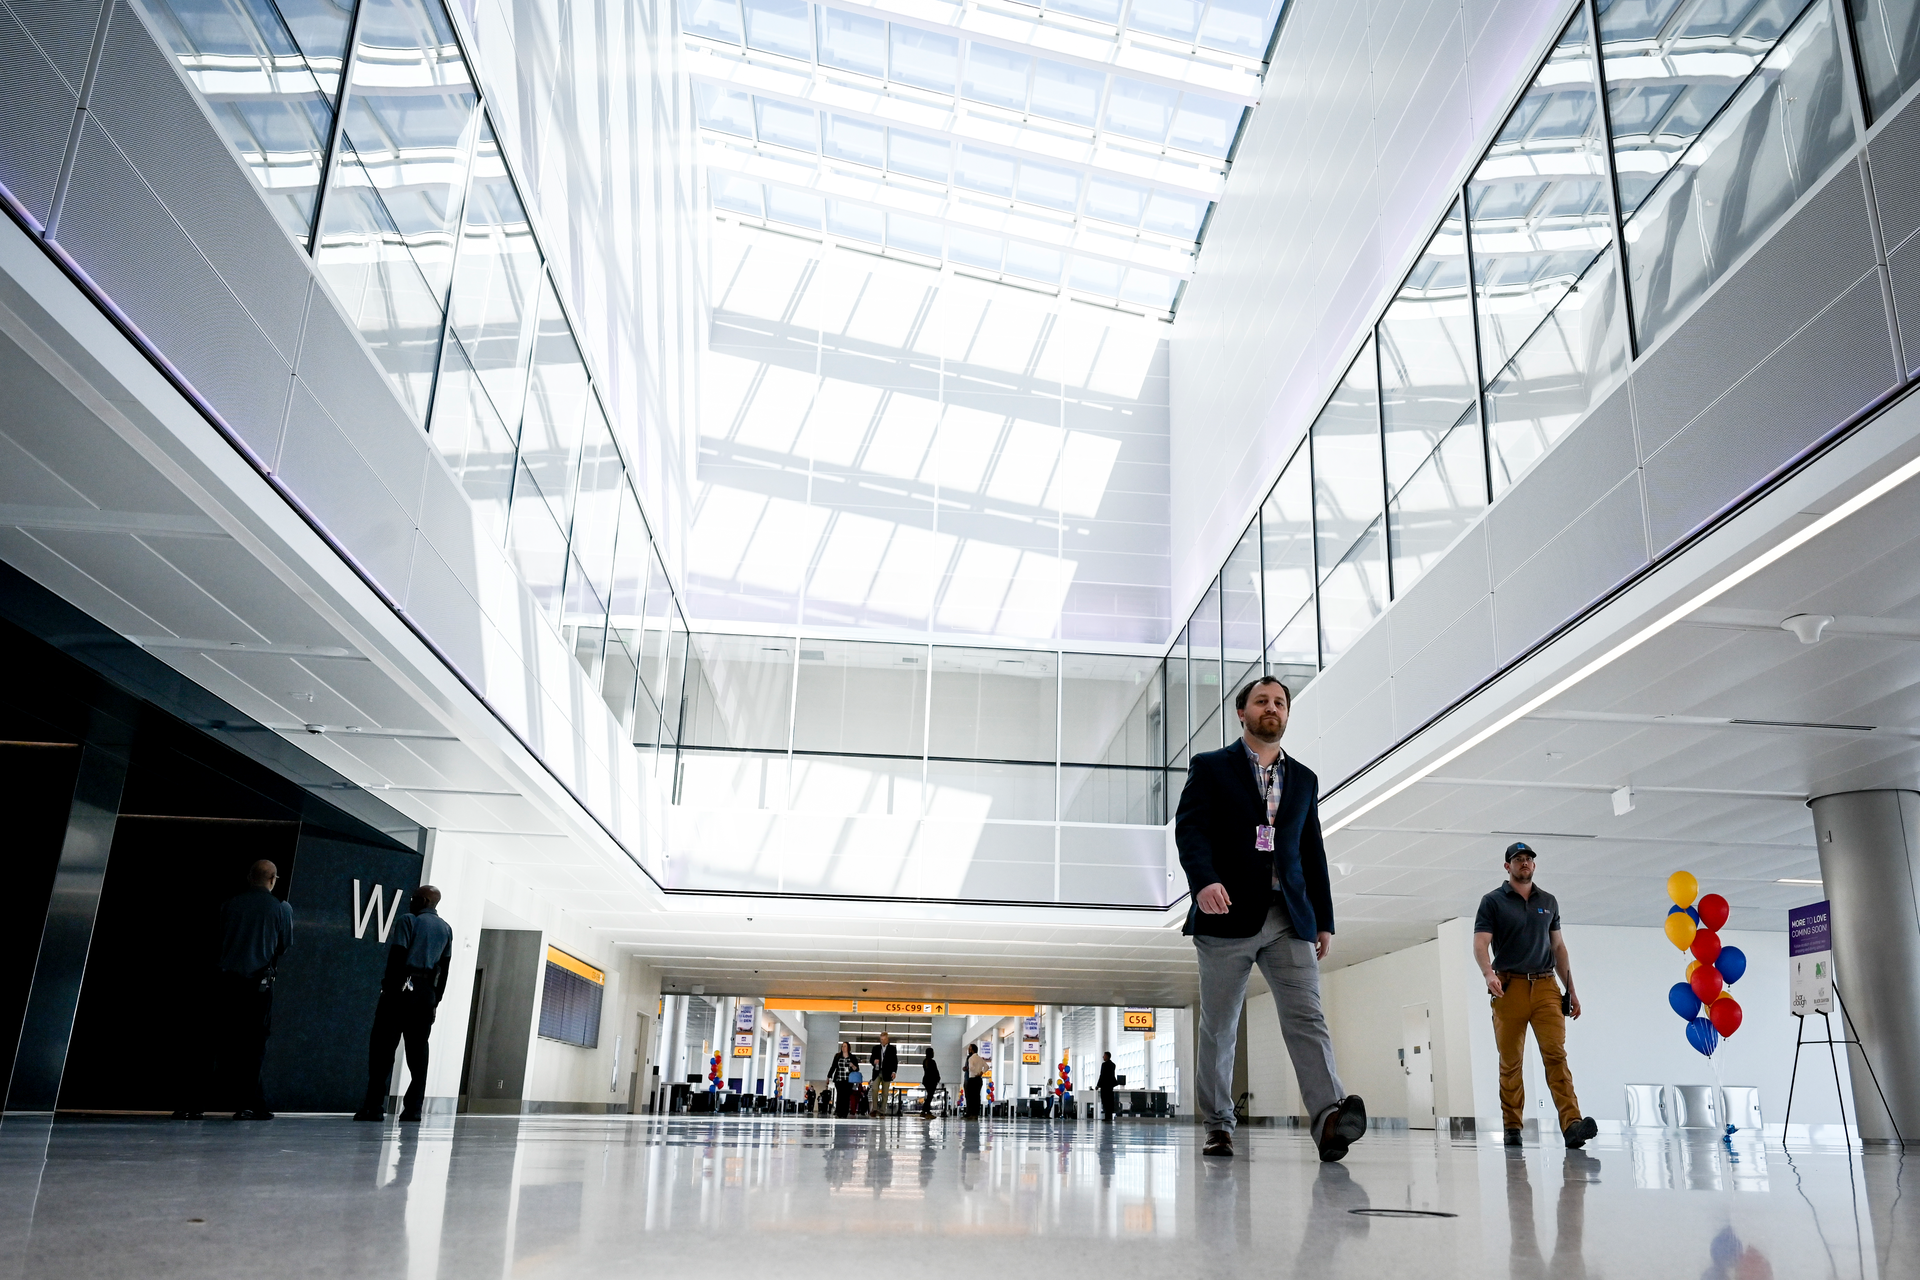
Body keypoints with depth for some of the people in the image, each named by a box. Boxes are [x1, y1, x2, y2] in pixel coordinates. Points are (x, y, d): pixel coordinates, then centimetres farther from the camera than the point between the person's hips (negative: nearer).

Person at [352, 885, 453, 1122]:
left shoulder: (407, 921, -1)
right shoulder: (446, 929, 15)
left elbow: (397, 957, -10)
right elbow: (445, 967, 14)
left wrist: (388, 987, -10)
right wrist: (436, 998, 15)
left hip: (402, 989, -5)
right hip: (427, 993, 5)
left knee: (382, 1046, -2)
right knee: (418, 1050, 5)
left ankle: (374, 1105, -6)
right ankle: (413, 1108, 2)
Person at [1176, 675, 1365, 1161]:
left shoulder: (1304, 779, 20)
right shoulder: (1210, 768, 8)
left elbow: (1313, 854, 19)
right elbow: (1190, 829, -5)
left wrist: (1324, 920, 13)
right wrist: (1203, 880, -24)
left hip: (1290, 919, 3)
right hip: (1227, 916, -3)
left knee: (1306, 1017, -13)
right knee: (1218, 1027, 3)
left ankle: (1329, 1116, -26)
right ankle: (1218, 1125, 13)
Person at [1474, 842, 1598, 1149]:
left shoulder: (1549, 902, 16)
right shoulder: (1492, 902, 4)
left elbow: (1558, 947, 20)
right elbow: (1480, 943, -7)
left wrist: (1571, 989, 15)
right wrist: (1488, 974, -25)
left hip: (1546, 986, 2)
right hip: (1509, 988, -2)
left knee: (1556, 1054, -11)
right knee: (1510, 1062, 4)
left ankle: (1572, 1125, -20)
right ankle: (1512, 1127, 12)